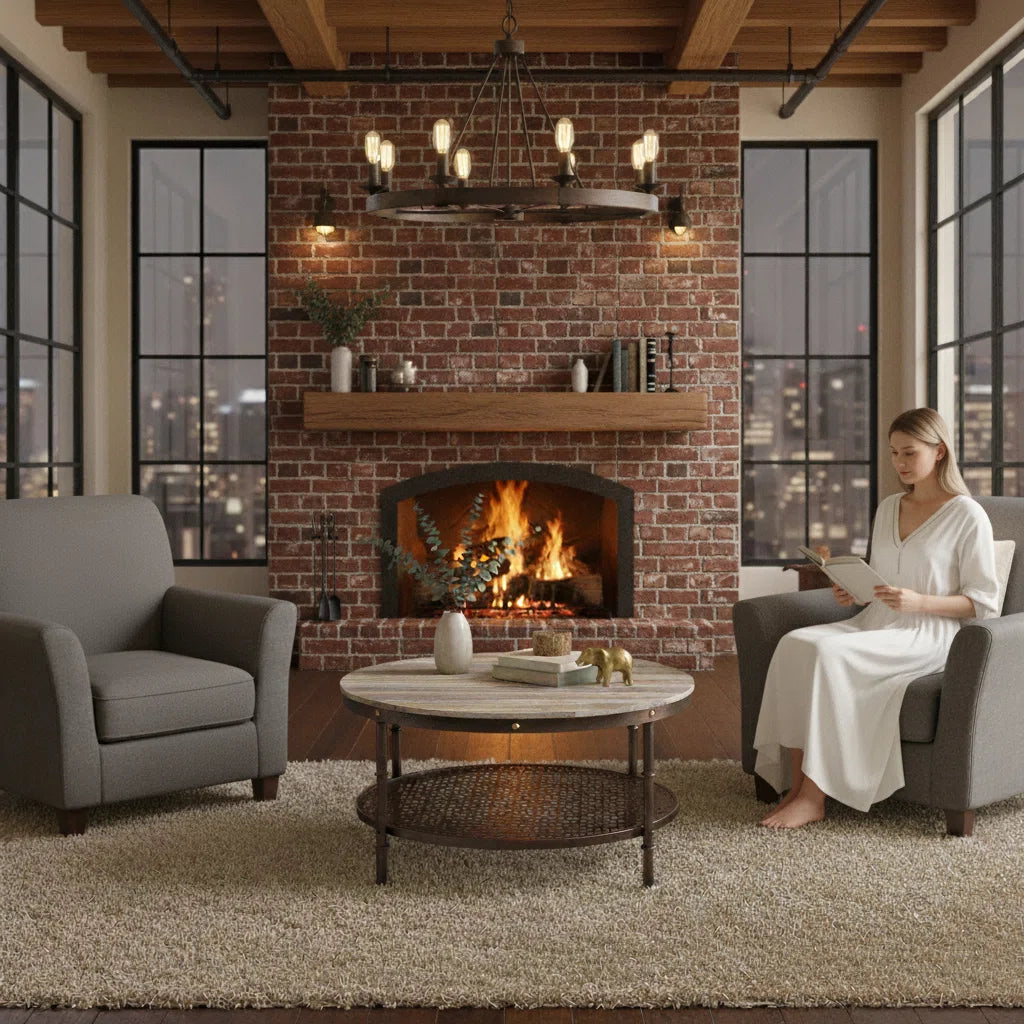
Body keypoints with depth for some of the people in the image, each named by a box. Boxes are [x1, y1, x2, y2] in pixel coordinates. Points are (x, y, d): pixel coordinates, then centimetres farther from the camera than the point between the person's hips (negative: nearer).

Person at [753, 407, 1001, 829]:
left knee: (827, 652, -32)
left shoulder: (967, 516, -2)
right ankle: (794, 786, -26)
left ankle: (813, 797, -27)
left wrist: (919, 602, -19)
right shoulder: (888, 508, 18)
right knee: (793, 644, -23)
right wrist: (853, 592, 3)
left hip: (929, 633, -7)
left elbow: (982, 601, -5)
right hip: (875, 622, 7)